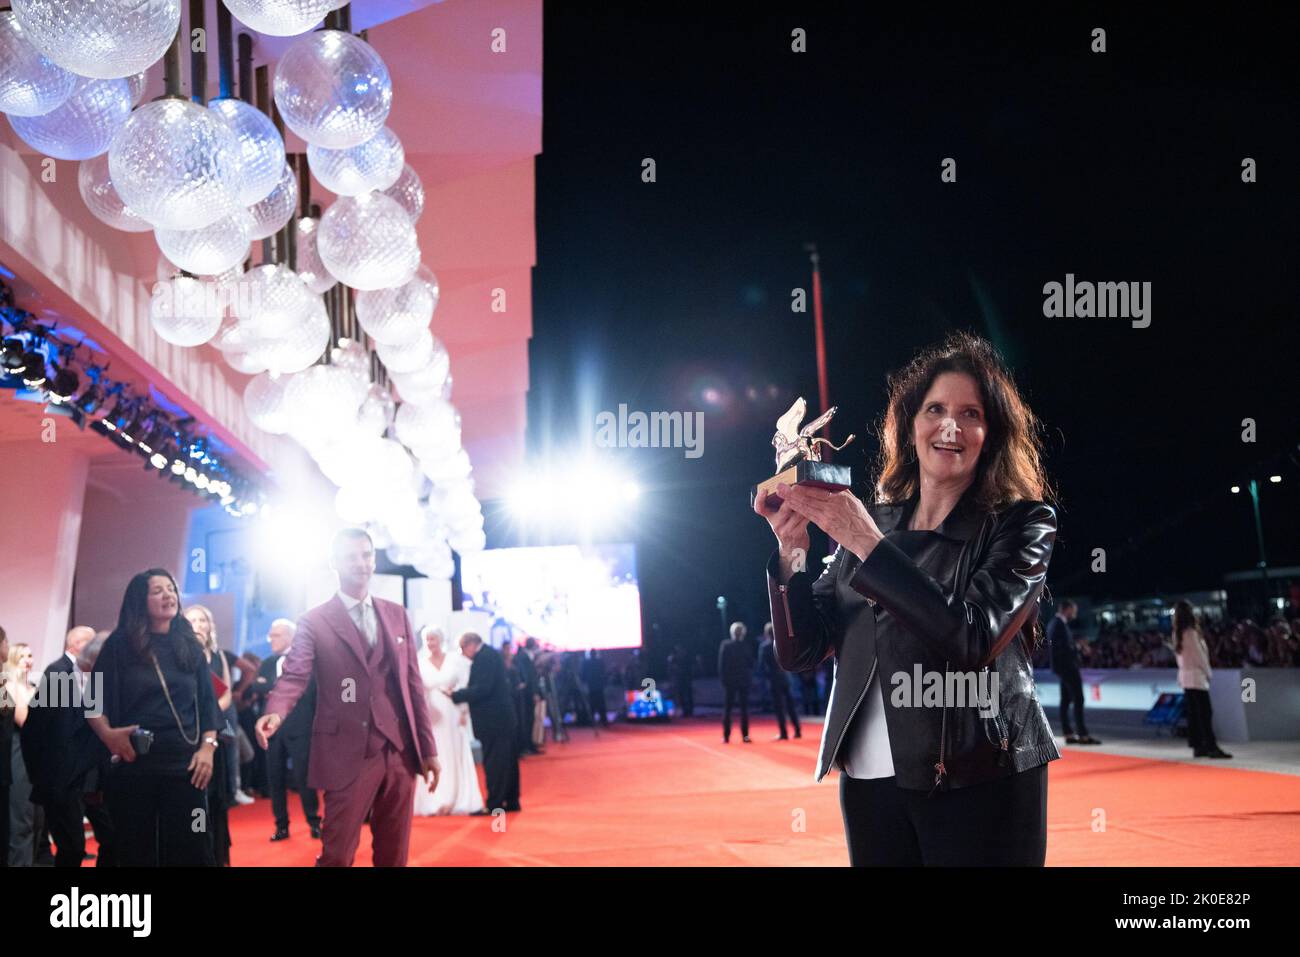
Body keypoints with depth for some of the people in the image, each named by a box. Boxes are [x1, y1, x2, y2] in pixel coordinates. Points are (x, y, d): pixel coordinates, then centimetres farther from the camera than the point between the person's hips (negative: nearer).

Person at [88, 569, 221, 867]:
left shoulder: (189, 646, 10)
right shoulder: (120, 645, 3)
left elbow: (207, 703, 11)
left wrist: (207, 747, -2)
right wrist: (108, 734, -15)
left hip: (184, 764, 2)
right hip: (133, 764, -1)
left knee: (191, 851, -2)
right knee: (136, 852, 4)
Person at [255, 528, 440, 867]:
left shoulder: (397, 615, 12)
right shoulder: (314, 622, -1)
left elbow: (412, 684, 12)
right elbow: (294, 676, -12)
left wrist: (428, 748, 10)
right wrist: (275, 713, -34)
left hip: (400, 750, 4)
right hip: (348, 753, -4)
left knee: (395, 854, 10)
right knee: (337, 854, -2)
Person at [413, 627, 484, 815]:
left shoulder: (456, 660, 1)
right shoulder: (421, 664, 1)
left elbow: (464, 687, 1)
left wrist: (464, 712, -5)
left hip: (453, 716, 0)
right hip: (431, 718, 0)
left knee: (455, 757, 5)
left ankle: (458, 801, 12)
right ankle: (434, 803, 7)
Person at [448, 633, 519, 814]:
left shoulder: (484, 657, -16)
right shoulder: (490, 654, 15)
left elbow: (482, 689, -23)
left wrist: (455, 695, -17)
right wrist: (459, 694, 8)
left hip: (493, 718, -10)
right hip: (502, 716, 10)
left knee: (493, 762, -5)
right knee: (506, 760, 13)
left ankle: (493, 804, -2)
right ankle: (510, 800, 20)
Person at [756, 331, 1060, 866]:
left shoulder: (1021, 522, -2)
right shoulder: (868, 522, 8)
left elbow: (973, 636, -18)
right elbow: (801, 652, 5)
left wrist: (869, 545, -20)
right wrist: (791, 553, -10)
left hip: (978, 780, -3)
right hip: (869, 779, 4)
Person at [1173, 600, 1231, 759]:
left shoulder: (1177, 633, 9)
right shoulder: (1191, 632, -16)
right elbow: (1199, 655, -14)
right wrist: (1208, 672, -1)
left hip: (1184, 675, 8)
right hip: (1196, 676, -8)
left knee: (1193, 713, 9)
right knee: (1205, 713, -9)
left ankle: (1198, 746, 10)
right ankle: (1212, 747, -12)